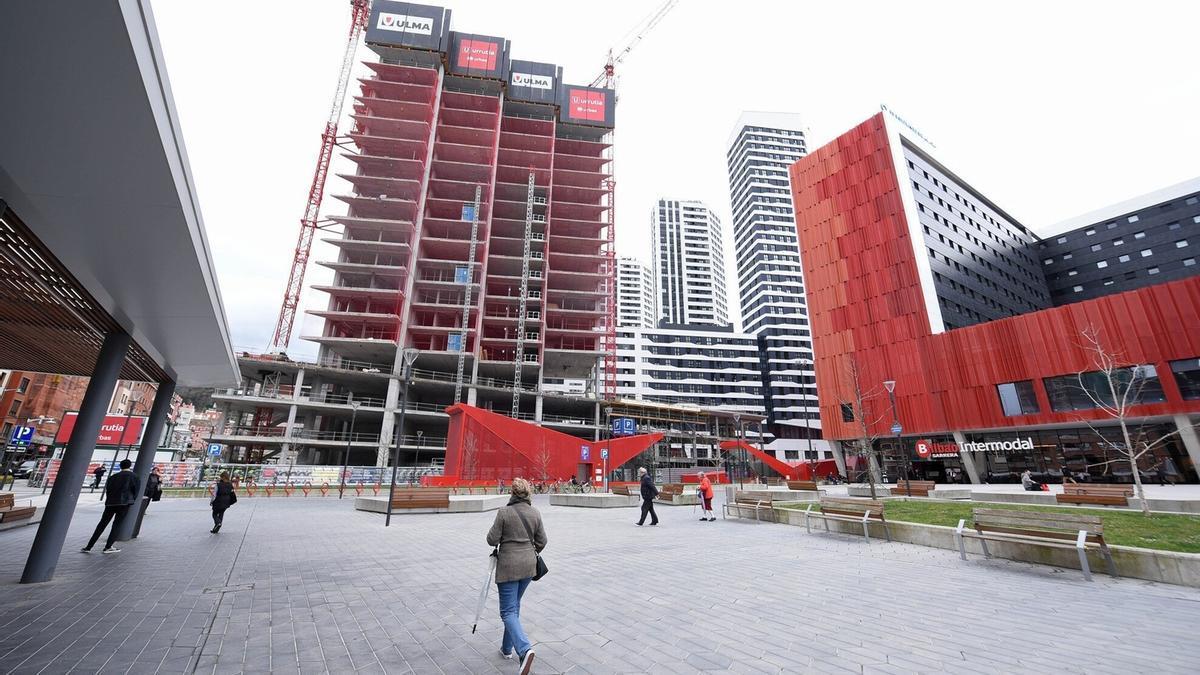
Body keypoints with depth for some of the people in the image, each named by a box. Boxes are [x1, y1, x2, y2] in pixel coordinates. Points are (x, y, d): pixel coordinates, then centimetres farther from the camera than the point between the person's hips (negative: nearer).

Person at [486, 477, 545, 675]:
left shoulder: (504, 512, -15)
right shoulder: (535, 513, -3)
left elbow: (492, 540, -11)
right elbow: (542, 541, 3)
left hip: (508, 566, -5)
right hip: (528, 565, 5)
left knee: (508, 610, 1)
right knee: (514, 605, 23)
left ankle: (524, 650, -18)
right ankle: (507, 647, 34)